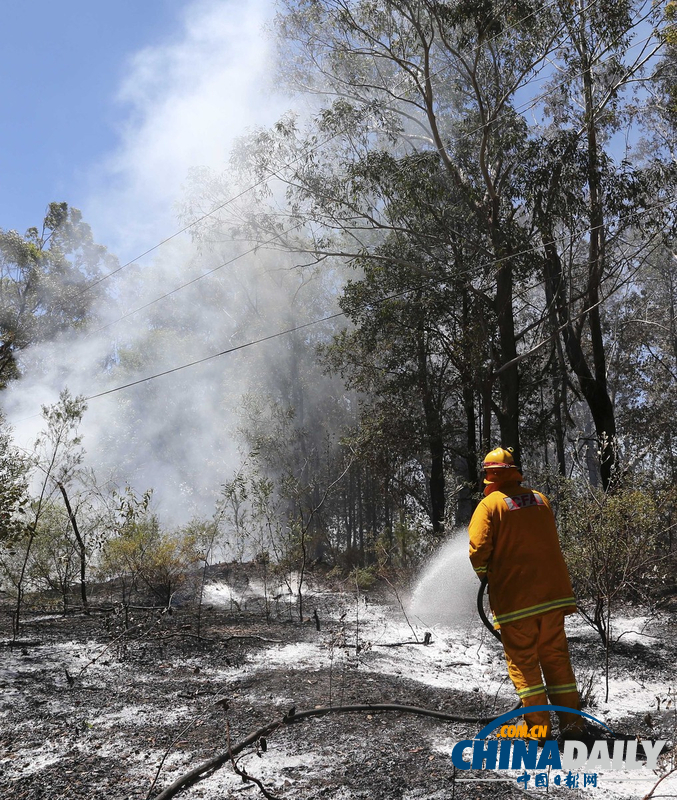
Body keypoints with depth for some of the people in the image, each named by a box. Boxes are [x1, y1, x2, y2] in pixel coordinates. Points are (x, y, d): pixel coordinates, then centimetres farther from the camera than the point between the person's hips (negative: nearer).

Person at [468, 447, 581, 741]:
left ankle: (538, 727, 6)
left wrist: (484, 574, 5)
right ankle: (571, 720, 18)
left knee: (523, 661, 5)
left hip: (513, 596, -5)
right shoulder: (540, 500, 10)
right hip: (553, 592, 5)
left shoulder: (489, 505, -8)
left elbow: (479, 551, -15)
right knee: (556, 656, 15)